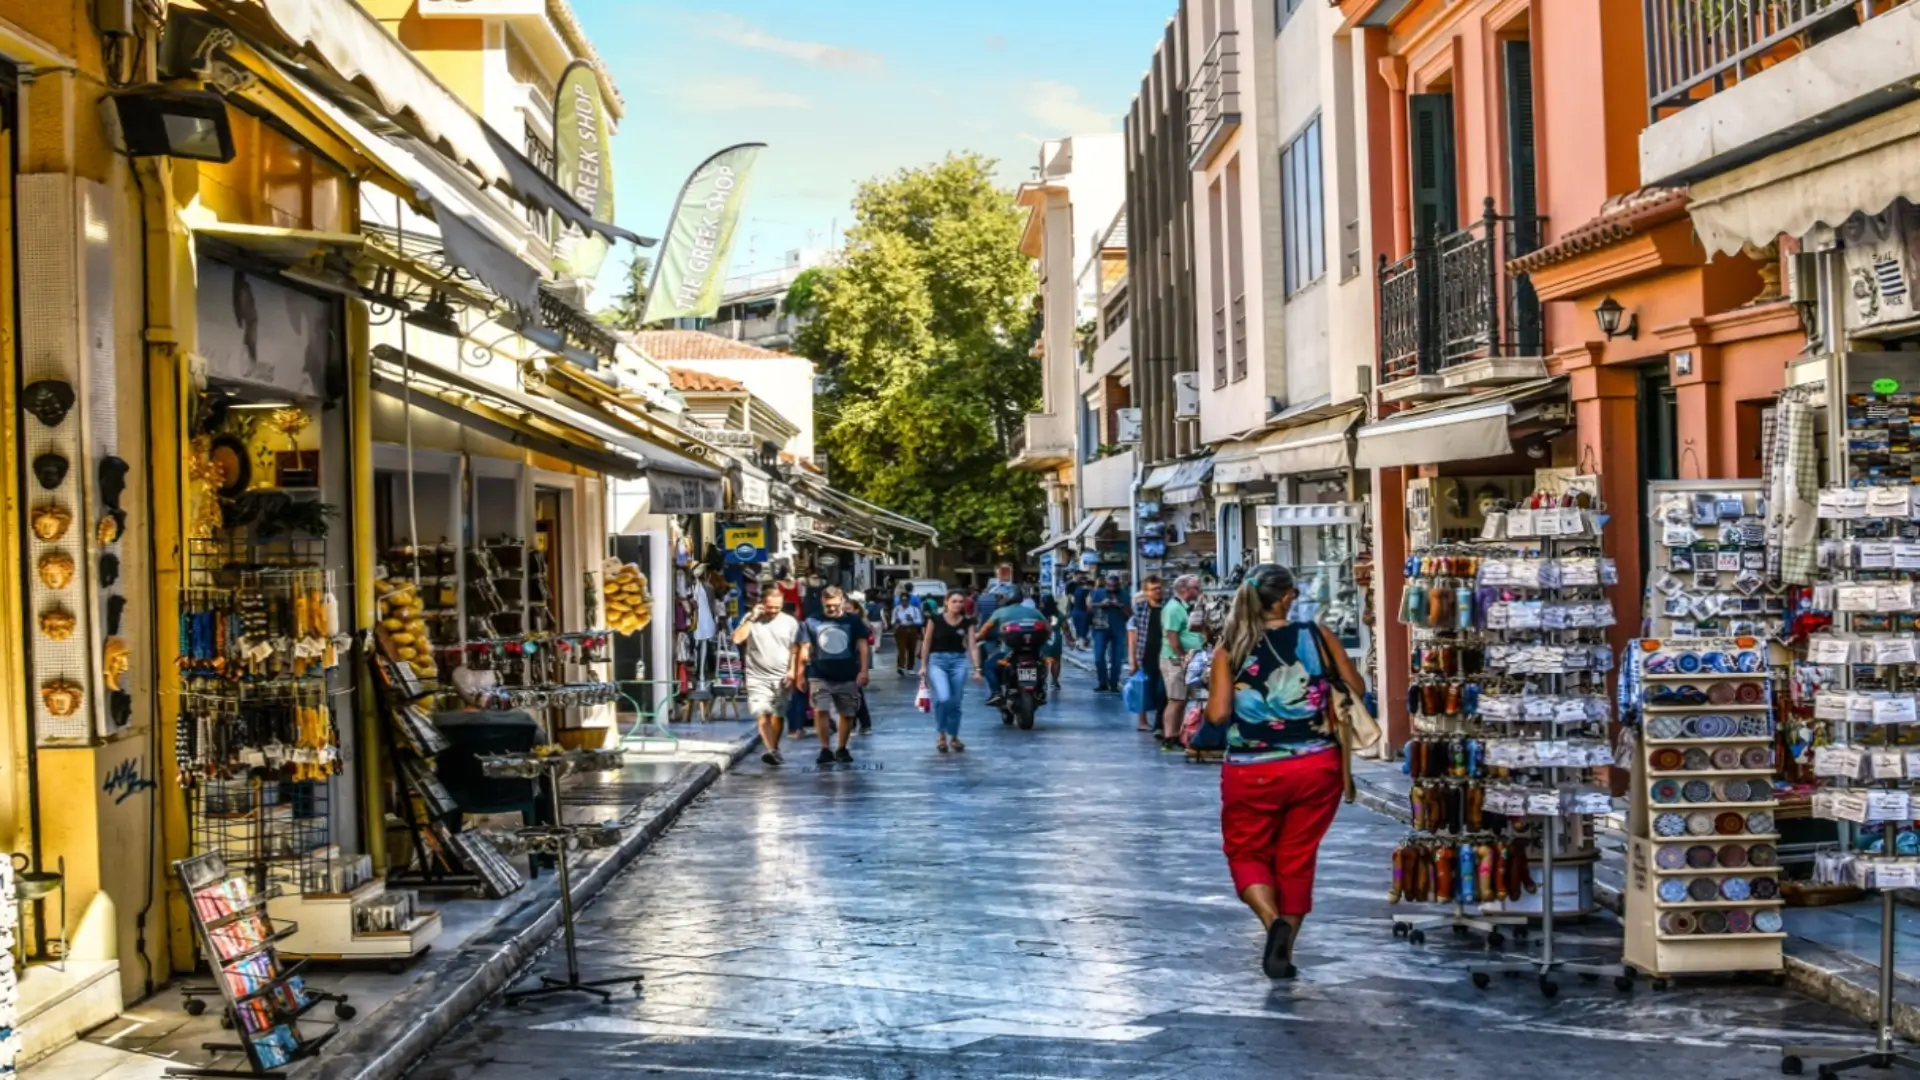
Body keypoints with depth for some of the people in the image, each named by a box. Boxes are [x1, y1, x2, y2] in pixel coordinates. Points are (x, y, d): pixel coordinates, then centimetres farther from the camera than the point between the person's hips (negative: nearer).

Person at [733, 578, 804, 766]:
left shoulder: (790, 622, 4)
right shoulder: (751, 620, 2)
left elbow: (795, 650, 4)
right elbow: (737, 639, -11)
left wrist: (792, 671, -7)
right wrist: (752, 619, -12)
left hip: (782, 677, 1)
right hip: (758, 677, -1)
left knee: (778, 715, 7)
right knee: (762, 714, -16)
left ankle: (775, 749, 20)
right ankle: (772, 751, -25)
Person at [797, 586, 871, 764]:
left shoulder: (854, 621, 1)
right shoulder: (812, 623, 1)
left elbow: (863, 646, 0)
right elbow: (805, 649, 6)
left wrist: (863, 671, -8)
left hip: (848, 677, 1)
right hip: (820, 677, -1)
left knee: (847, 714, 8)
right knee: (820, 710, -15)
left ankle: (842, 749, 23)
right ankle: (825, 749, -5)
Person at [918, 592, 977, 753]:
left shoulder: (967, 623, 3)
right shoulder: (935, 620, -3)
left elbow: (971, 646, 0)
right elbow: (927, 643, 3)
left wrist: (976, 668, -9)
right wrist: (923, 665, 1)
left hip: (959, 661, 3)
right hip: (937, 660, -3)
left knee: (955, 702, 6)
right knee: (943, 698, -21)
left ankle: (953, 737, 23)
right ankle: (942, 734, 1)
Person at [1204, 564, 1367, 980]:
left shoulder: (1230, 649, -6)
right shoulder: (1316, 636, -3)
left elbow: (1217, 714, -11)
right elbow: (1356, 688, 4)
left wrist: (1213, 690, 9)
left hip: (1252, 772, -1)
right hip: (1315, 766, 1)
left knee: (1247, 853, 14)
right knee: (1297, 858, 15)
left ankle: (1274, 921, -11)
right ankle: (1283, 951, 19)